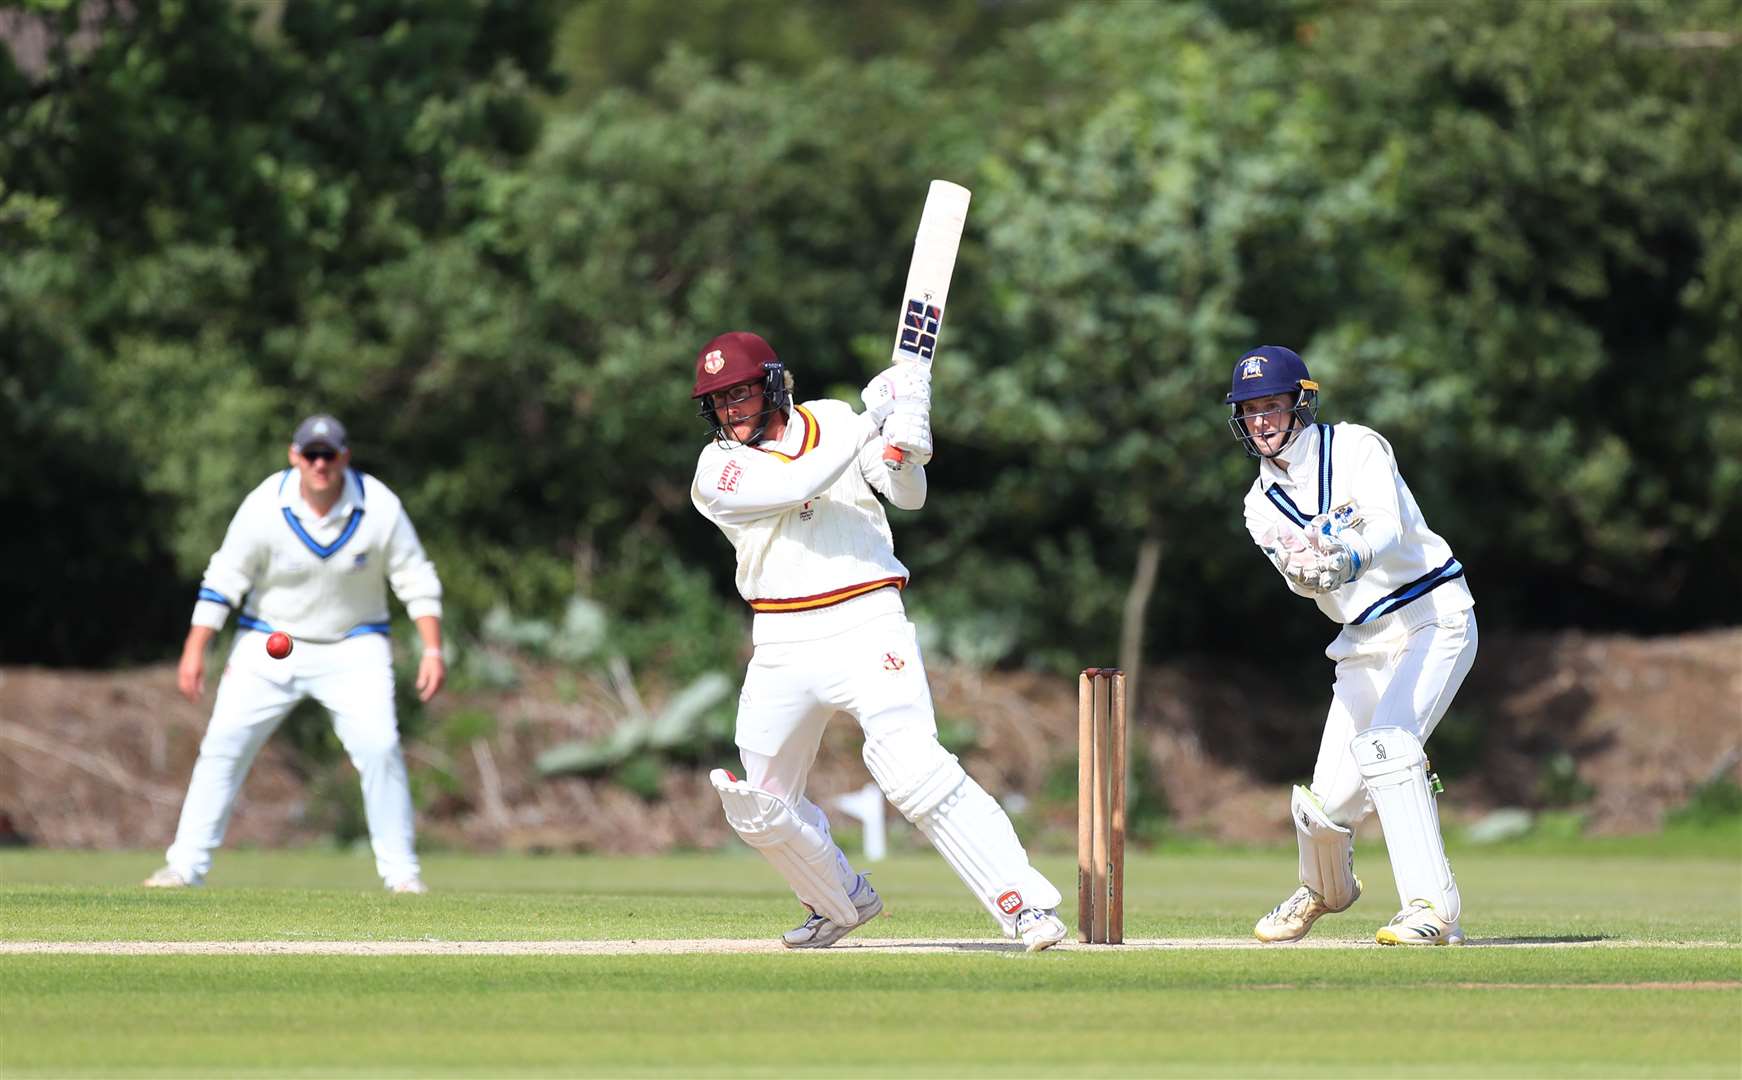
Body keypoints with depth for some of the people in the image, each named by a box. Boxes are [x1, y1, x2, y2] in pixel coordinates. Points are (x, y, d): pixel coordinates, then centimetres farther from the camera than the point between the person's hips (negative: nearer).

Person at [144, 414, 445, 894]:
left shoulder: (379, 508, -15)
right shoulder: (265, 507, -17)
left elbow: (415, 580, -6)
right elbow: (224, 579, -10)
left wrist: (432, 649, -14)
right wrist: (194, 651, -14)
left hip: (352, 647, 0)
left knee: (379, 747, -15)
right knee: (223, 743, -8)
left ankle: (401, 872, -3)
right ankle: (185, 866, -2)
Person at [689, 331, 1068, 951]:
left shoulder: (832, 421, 8)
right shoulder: (717, 470, 2)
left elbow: (908, 496, 2)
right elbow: (795, 487, -16)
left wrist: (902, 452, -20)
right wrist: (872, 422, -18)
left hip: (867, 626, -3)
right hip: (782, 647, 3)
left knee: (915, 771, -23)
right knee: (759, 809, 9)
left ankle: (1025, 906, -26)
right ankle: (843, 903, 35)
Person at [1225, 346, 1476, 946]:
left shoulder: (1356, 448, -8)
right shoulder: (1263, 504, 5)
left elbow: (1389, 526, -27)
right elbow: (1299, 574, -15)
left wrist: (1350, 559, -50)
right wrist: (1306, 569, -40)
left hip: (1434, 620, -5)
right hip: (1365, 644, 5)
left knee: (1385, 741, -30)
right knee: (1327, 803, -1)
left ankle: (1436, 911, -31)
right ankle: (1325, 889, 34)